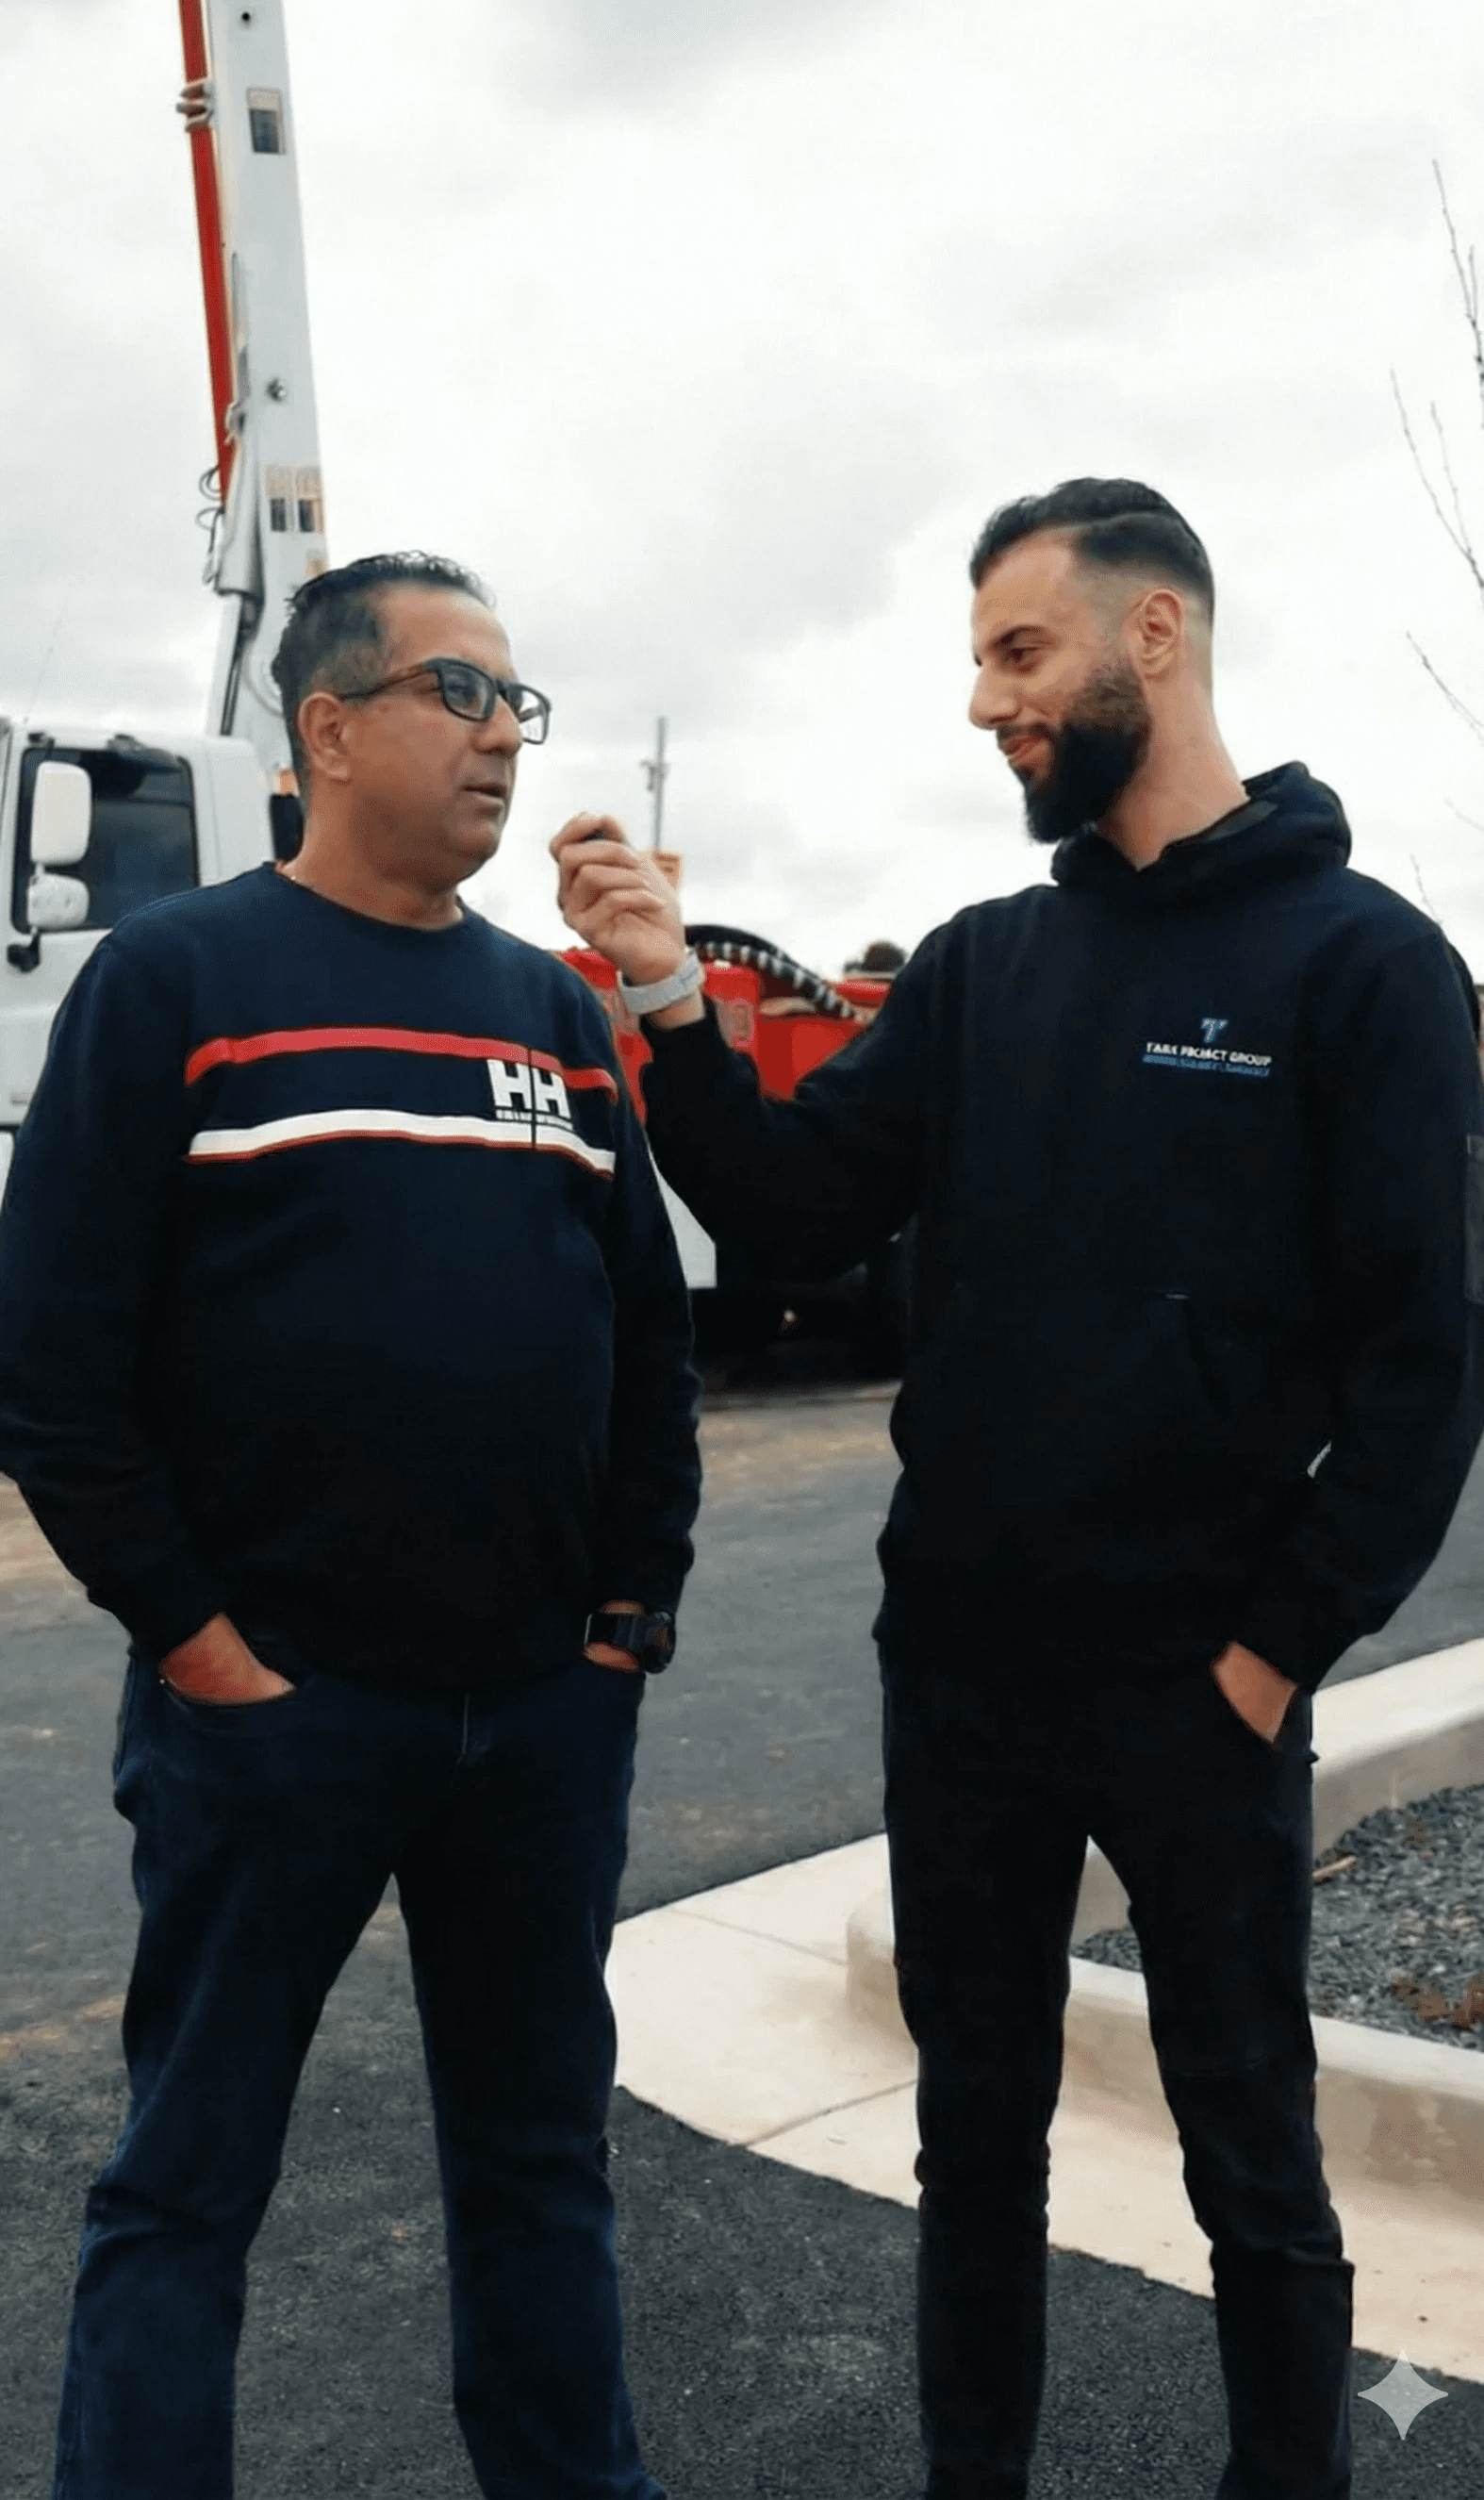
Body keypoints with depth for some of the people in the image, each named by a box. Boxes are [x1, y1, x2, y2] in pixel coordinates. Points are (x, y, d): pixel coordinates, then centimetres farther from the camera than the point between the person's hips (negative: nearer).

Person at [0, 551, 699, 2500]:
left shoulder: (559, 1010, 11)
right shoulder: (176, 979, -4)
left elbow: (651, 1332, 11)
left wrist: (637, 1601, 5)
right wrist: (185, 1625, -11)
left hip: (552, 1713, 5)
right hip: (270, 1704, -4)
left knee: (543, 2152, 18)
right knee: (189, 2177, 9)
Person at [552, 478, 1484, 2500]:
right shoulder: (983, 966, 6)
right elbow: (799, 1216, 1)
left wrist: (1287, 1646, -11)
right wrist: (672, 1008, -12)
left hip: (1196, 1688, -4)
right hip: (958, 1668, 5)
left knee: (1248, 2147, 13)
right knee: (976, 2122, 19)